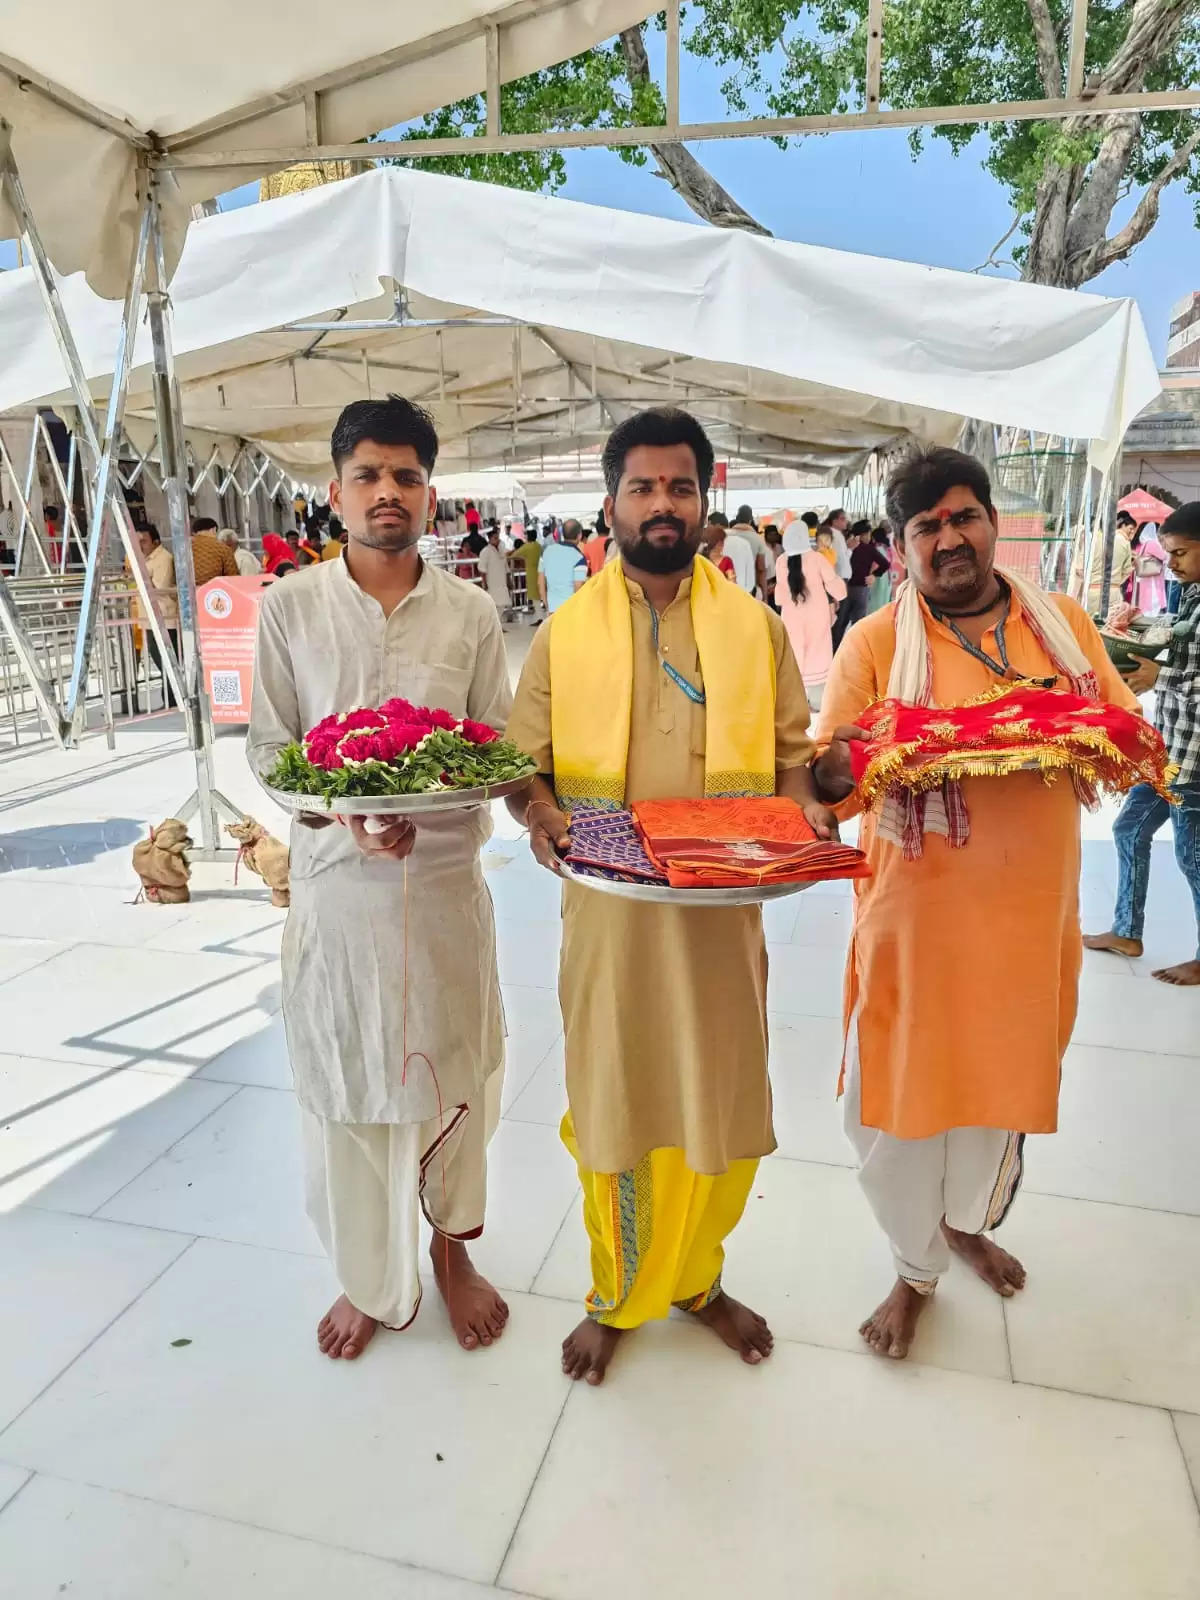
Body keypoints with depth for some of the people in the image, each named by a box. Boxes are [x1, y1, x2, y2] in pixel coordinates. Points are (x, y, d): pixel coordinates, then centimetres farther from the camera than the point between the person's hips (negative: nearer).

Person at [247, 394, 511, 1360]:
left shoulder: (472, 615, 1)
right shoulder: (291, 606, 0)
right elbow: (267, 749, 2)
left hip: (447, 880, 1)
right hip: (336, 881, 0)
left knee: (453, 1075, 12)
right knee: (346, 1086, 10)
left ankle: (451, 1251, 39)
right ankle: (368, 1278, 34)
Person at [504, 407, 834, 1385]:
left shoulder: (756, 627, 6)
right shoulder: (565, 633, 3)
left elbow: (792, 749, 9)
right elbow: (524, 762, 5)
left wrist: (803, 807, -12)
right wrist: (541, 811, -17)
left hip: (724, 912, 2)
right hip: (611, 914, -1)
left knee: (721, 1108, 13)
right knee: (612, 1109, 10)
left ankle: (697, 1278, 40)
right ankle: (617, 1295, 35)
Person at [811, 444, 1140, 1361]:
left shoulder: (1065, 622, 5)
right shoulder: (875, 642, -5)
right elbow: (826, 775, -7)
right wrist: (844, 764, -30)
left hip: (1033, 907, 4)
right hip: (920, 912, -3)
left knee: (1004, 1080, 21)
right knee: (903, 1092, 6)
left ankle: (970, 1221, 52)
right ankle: (916, 1270, 35)